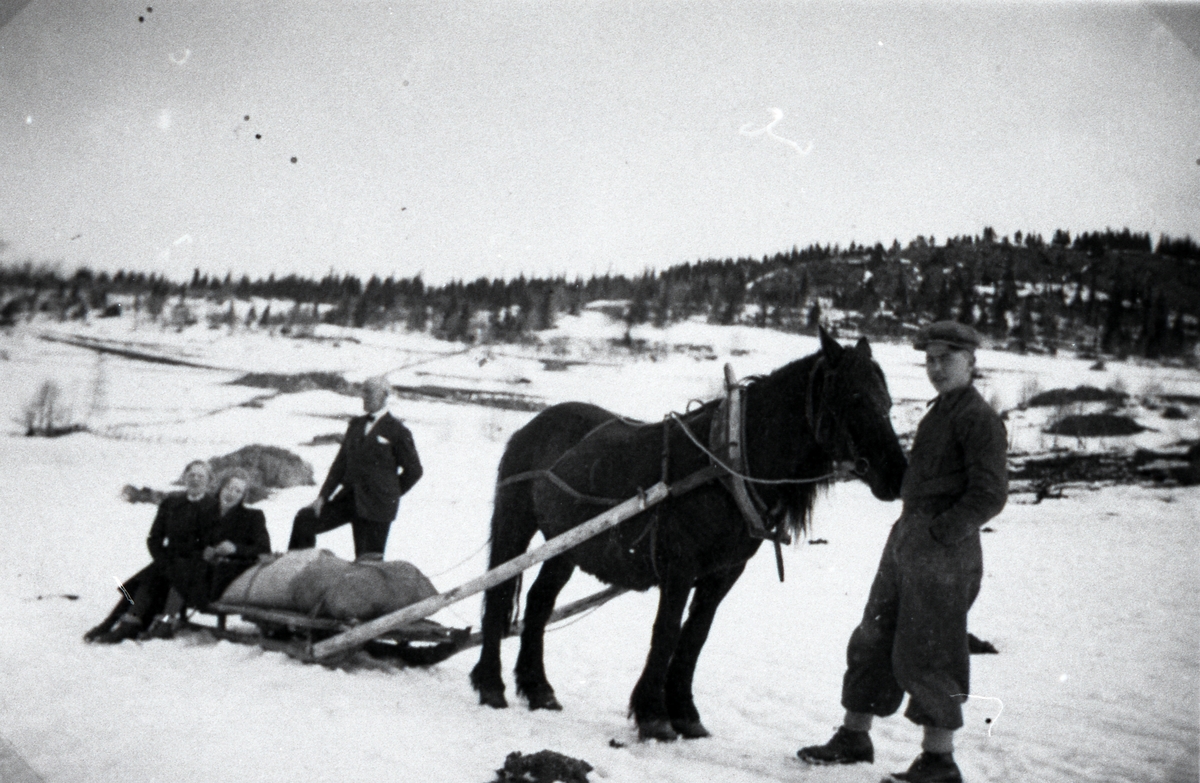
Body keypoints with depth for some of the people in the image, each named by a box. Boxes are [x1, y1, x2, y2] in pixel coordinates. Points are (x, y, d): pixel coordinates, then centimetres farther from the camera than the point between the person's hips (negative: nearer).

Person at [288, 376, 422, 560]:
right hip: (349, 497, 6)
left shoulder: (397, 431, -5)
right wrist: (323, 496, 4)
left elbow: (413, 470, 0)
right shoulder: (356, 424, 13)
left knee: (369, 560, -2)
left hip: (375, 506, -6)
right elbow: (341, 462, 11)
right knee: (304, 520, -3)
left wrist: (390, 494, 1)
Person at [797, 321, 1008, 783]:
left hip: (943, 551, -10)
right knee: (873, 640, 15)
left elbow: (990, 494, -19)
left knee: (925, 656, -4)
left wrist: (939, 533, -20)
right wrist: (912, 530, 13)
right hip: (906, 538, 10)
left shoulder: (979, 419, -12)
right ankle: (854, 738, 28)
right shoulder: (939, 411, 16)